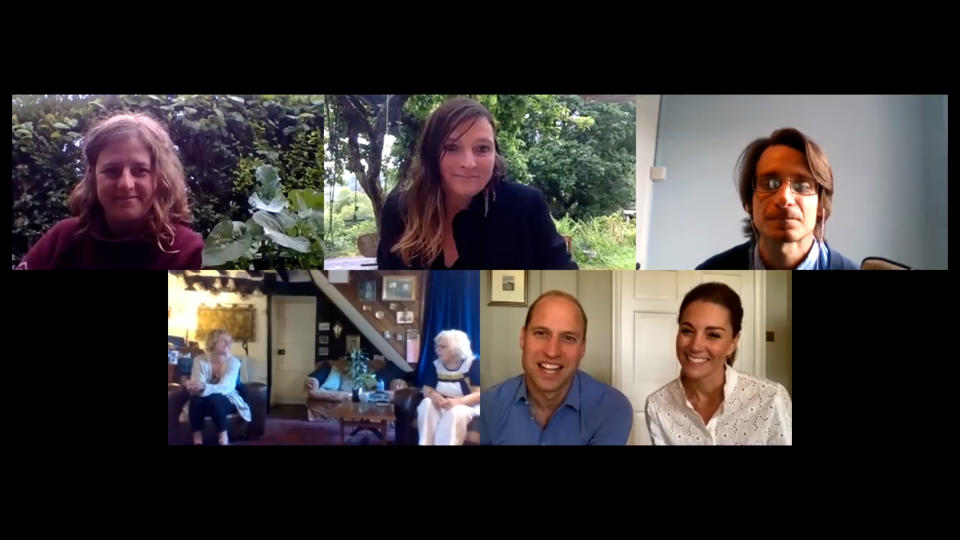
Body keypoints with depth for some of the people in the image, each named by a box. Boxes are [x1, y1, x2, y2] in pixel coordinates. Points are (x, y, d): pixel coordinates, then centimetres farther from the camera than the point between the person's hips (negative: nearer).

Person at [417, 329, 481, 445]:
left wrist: (457, 401, -33)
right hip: (441, 405, 4)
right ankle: (426, 443, -30)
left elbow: (479, 394, -16)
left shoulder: (473, 364, -8)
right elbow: (427, 390, 2)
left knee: (455, 412, -37)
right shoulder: (434, 365, 7)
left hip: (466, 405, -4)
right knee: (426, 404, -27)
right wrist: (434, 396, -25)